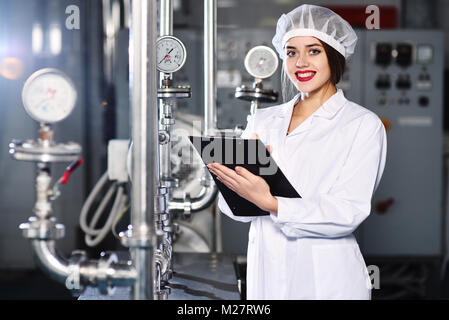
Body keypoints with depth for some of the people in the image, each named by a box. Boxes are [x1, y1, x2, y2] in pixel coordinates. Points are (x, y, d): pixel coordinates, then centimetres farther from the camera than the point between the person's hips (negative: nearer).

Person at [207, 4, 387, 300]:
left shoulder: (363, 125, -4)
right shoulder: (263, 121, 9)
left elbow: (348, 212, -15)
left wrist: (270, 203, -25)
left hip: (327, 282, -4)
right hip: (266, 274, 4)